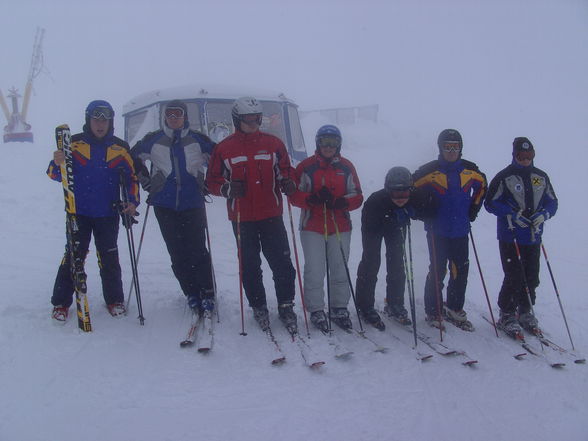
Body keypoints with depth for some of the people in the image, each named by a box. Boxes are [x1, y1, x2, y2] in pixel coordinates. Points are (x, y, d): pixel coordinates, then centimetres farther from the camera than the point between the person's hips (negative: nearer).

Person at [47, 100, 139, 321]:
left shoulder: (120, 148, 5)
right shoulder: (74, 144, 0)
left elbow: (132, 177, 10)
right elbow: (57, 175, -1)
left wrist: (133, 202, -4)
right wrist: (57, 164, -24)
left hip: (108, 215, 1)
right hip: (79, 213, -1)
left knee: (109, 259, 7)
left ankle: (115, 300, 19)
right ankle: (61, 303, 8)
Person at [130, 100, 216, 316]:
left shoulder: (198, 140, 5)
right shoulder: (153, 140, 7)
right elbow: (134, 157, 20)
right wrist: (145, 181, 12)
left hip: (193, 203, -1)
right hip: (165, 204, 1)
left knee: (197, 249, -8)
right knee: (177, 252, 1)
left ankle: (207, 294, 1)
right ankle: (191, 293, 11)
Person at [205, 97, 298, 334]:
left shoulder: (273, 143, 6)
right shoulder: (224, 148, 3)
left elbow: (286, 170, 12)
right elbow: (212, 181, 6)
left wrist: (288, 183, -10)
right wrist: (227, 188, -14)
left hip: (271, 215, 0)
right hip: (242, 218, 0)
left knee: (282, 263, -2)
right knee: (250, 266, 7)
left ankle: (286, 306, 13)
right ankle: (258, 307, 23)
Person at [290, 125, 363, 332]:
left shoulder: (346, 167, 7)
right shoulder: (306, 167, 2)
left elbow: (357, 197, 7)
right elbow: (294, 195, -1)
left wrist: (341, 202, -13)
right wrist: (312, 198, -20)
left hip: (340, 227, 2)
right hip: (312, 227, -2)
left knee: (340, 270, 6)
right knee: (314, 270, -4)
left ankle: (339, 308, 20)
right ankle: (316, 310, 10)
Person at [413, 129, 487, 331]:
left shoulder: (470, 170, 3)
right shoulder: (430, 171, -9)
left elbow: (482, 186, 23)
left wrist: (473, 209, 14)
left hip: (461, 231, 4)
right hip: (437, 231, -4)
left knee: (460, 271, 9)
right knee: (437, 271, -1)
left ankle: (455, 309, 26)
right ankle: (434, 312, 13)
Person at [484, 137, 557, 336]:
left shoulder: (541, 177, 9)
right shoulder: (504, 177, -5)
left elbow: (552, 202, 14)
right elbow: (490, 203, -6)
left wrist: (544, 214, -7)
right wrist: (512, 215, -17)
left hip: (533, 237, 5)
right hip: (510, 236, -5)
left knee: (531, 277, 9)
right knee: (514, 276, -7)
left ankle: (526, 312, 27)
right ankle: (507, 314, 8)